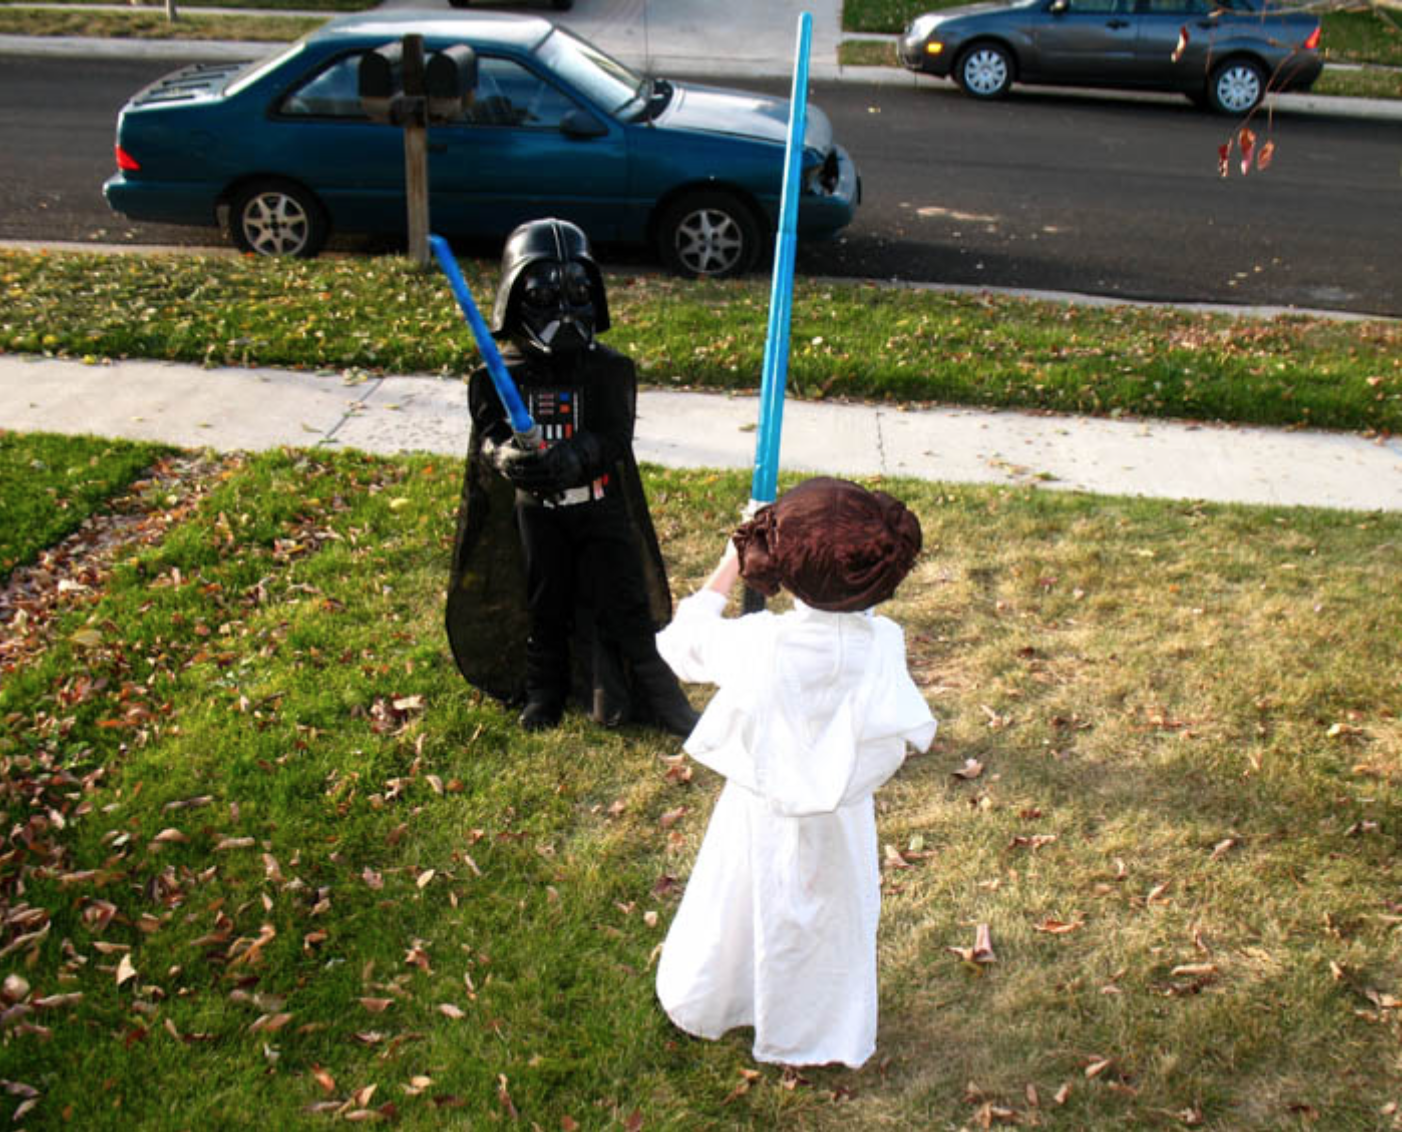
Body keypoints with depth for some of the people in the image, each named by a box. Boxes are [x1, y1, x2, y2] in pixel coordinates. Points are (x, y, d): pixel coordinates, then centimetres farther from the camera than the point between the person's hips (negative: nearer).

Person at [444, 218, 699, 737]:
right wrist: (507, 456, -37)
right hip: (538, 511, 1)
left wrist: (571, 456, -37)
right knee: (545, 606, 15)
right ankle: (544, 692, 34)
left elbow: (615, 436, -17)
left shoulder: (608, 368, -8)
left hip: (602, 505, 0)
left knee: (627, 602, 3)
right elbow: (488, 436, -12)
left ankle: (659, 694, 17)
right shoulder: (502, 373, -8)